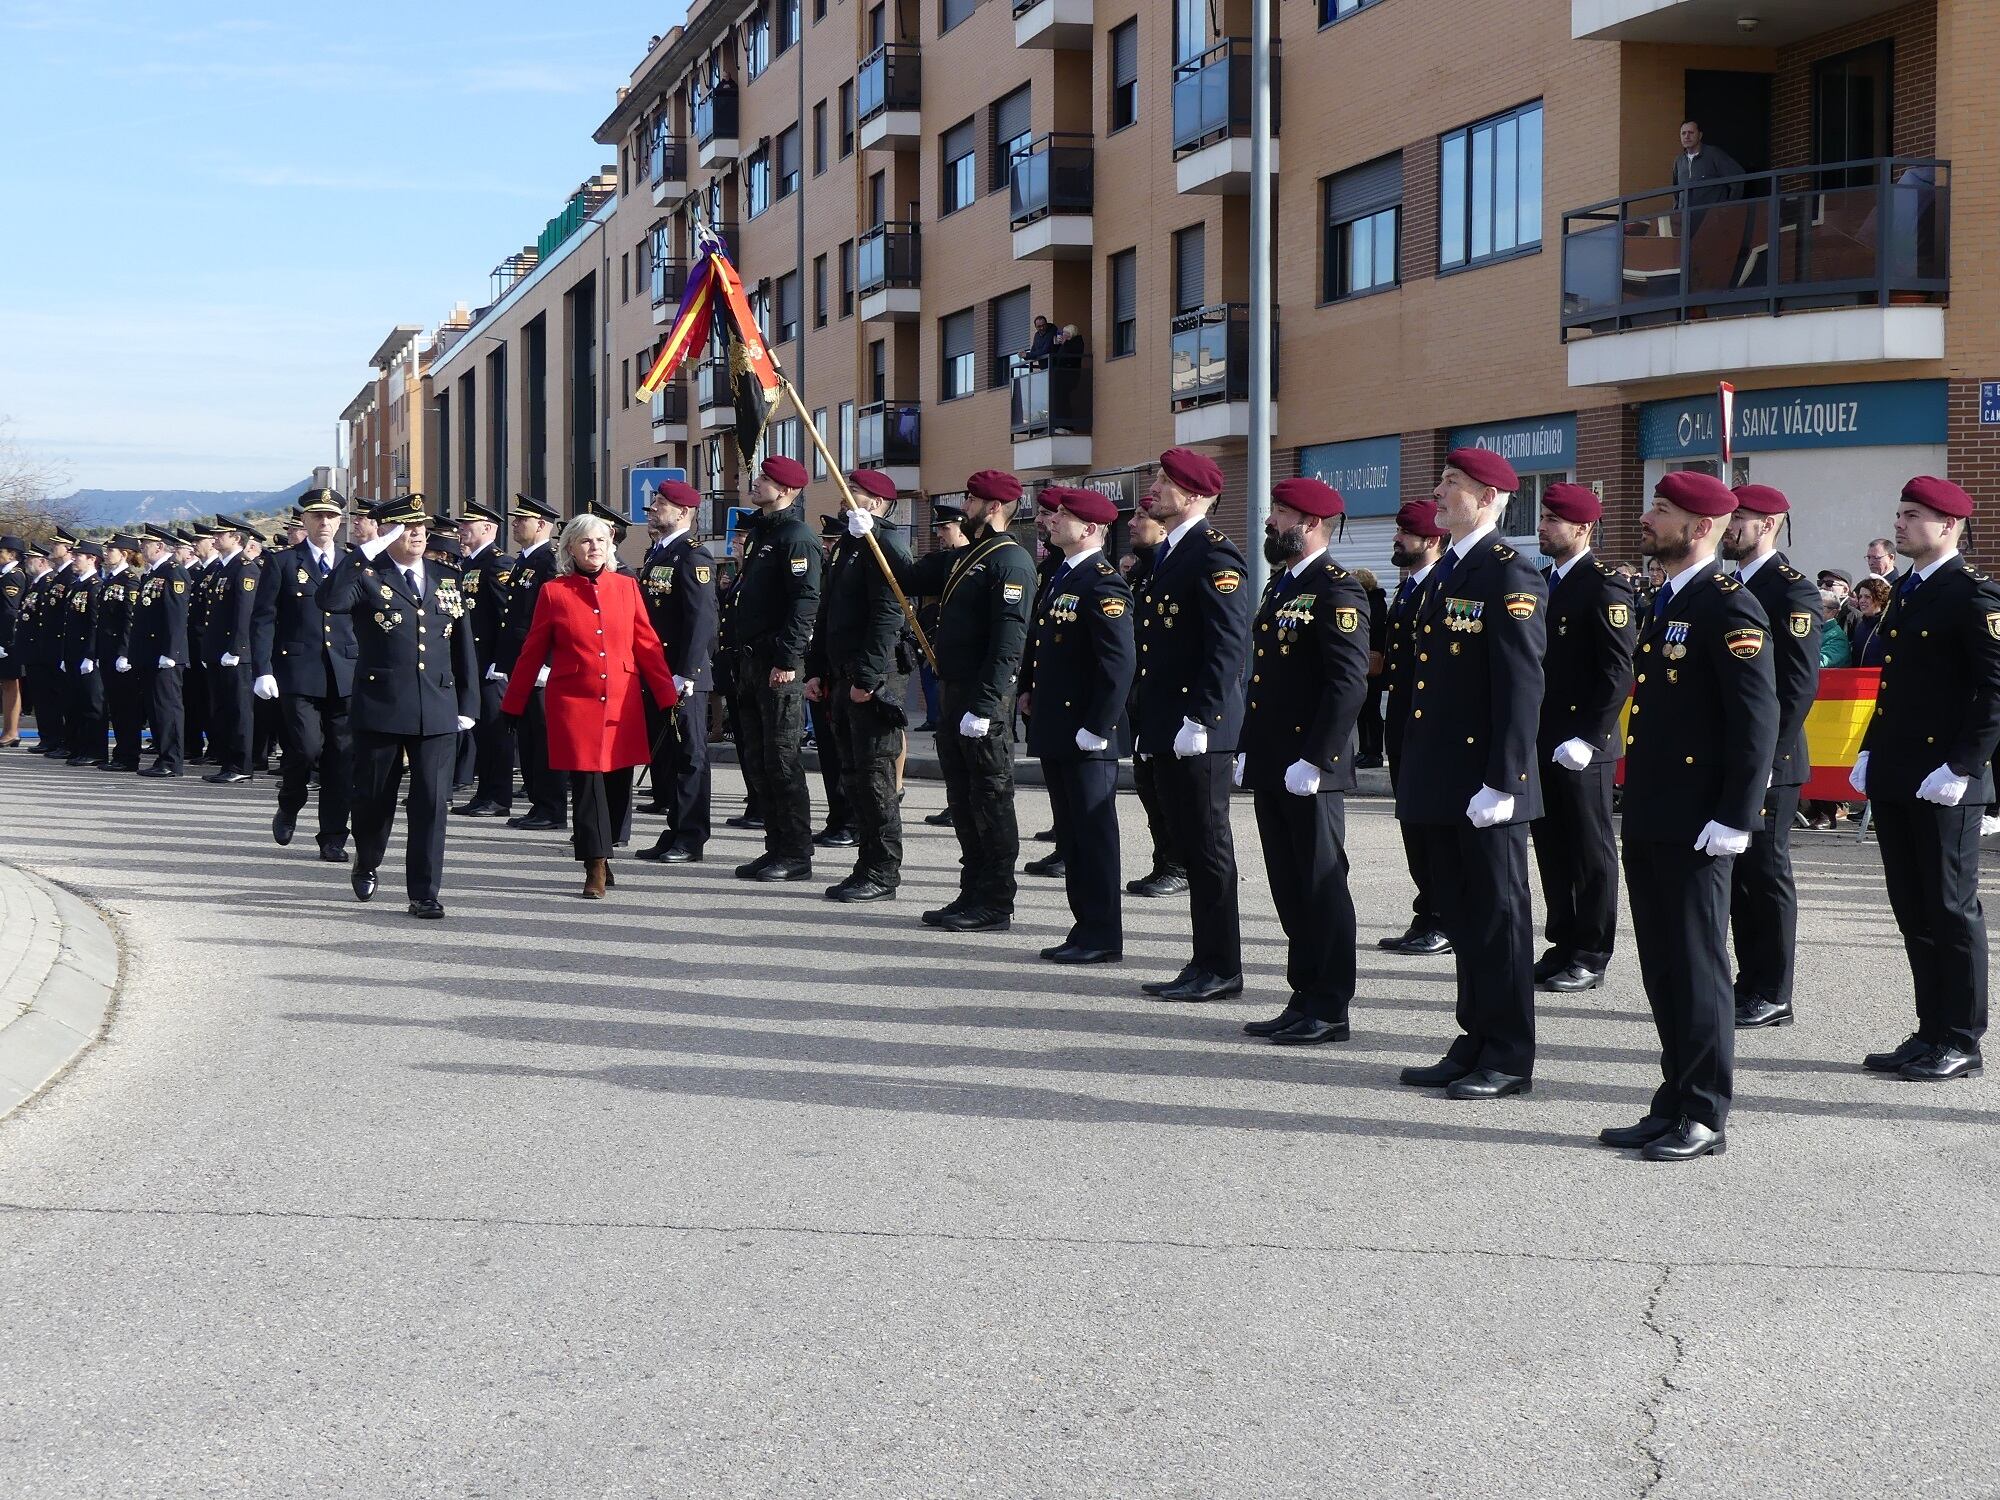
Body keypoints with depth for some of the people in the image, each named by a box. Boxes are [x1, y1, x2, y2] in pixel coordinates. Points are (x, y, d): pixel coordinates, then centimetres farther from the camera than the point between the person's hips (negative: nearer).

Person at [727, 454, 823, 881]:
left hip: (778, 667, -10)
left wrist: (787, 661, -23)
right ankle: (777, 847, 18)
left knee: (782, 761, -6)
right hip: (750, 662, 10)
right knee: (755, 761, 11)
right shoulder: (759, 532, 18)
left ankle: (796, 855, 0)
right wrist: (741, 656, 19)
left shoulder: (797, 537, -12)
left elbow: (806, 601, -20)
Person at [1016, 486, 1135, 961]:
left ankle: (1103, 939, 3)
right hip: (1054, 732, 10)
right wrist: (1028, 688, 16)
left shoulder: (1103, 584, -15)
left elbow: (1120, 663, -21)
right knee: (1072, 833, 14)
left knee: (1094, 833, -3)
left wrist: (1096, 728, -21)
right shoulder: (1058, 577, 14)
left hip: (1085, 737, -10)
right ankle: (1086, 927, 21)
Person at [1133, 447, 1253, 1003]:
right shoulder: (1165, 554, 18)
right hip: (1166, 730, 10)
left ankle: (1221, 968, 2)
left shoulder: (1213, 552, -12)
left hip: (1197, 732, -10)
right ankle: (1206, 962, 18)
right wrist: (1145, 719, 19)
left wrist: (1199, 719, -23)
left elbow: (1229, 646, -19)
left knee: (1209, 850, -3)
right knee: (1192, 848, 12)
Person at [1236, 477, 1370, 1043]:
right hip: (1270, 768, 9)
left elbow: (1349, 684, -18)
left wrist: (1311, 761, -21)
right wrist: (1247, 750, 16)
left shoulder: (1337, 590, -12)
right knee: (1290, 890, 13)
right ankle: (1304, 998, 20)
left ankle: (1330, 1010, 4)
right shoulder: (1278, 587, 17)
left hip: (1311, 772, -9)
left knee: (1322, 887, -2)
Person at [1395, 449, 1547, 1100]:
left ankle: (1509, 1059, 8)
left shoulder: (1510, 575, -12)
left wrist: (1502, 781, -22)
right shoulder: (1444, 572, 16)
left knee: (1498, 917, 0)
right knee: (1462, 917, 14)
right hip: (1442, 785, 9)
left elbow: (1522, 686, -17)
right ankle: (1474, 1045, 23)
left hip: (1483, 783, -9)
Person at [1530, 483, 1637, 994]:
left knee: (1591, 852, 0)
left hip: (1583, 747, -8)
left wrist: (1586, 739, -18)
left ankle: (1590, 957, 7)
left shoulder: (1605, 585, -10)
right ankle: (1563, 944, 21)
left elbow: (1618, 672, -15)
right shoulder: (1542, 582, 14)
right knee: (1552, 848, 12)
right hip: (1542, 742, 8)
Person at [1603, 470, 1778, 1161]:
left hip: (1694, 826, -9)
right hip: (1649, 820, 9)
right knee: (1662, 967, 13)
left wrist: (1734, 818, -19)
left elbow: (1758, 718, -17)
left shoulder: (1729, 606, -13)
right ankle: (1675, 1104, 22)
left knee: (1697, 967, -1)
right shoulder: (1667, 602, 16)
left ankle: (1705, 1117, 7)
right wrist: (1637, 807, 18)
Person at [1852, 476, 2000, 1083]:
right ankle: (1931, 1033, 20)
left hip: (1944, 782, -9)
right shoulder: (1907, 591, 15)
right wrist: (1870, 752, 15)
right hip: (1894, 779, 9)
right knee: (1914, 913, 12)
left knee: (1951, 910, -1)